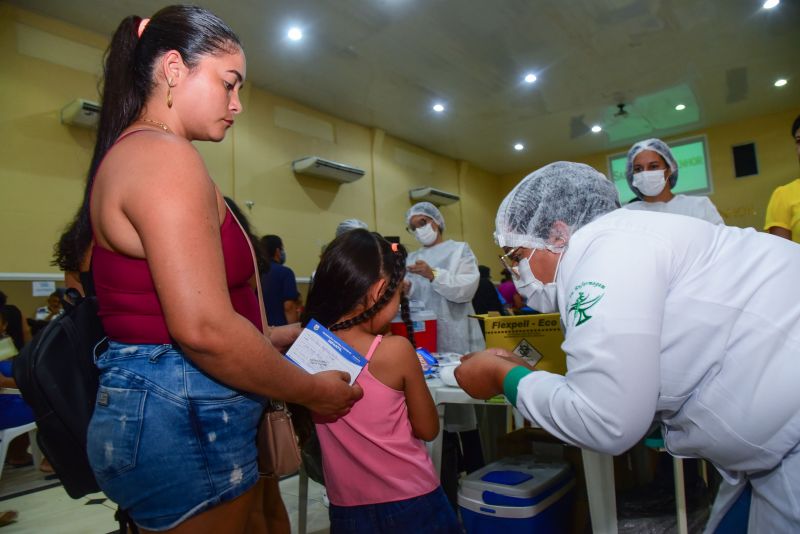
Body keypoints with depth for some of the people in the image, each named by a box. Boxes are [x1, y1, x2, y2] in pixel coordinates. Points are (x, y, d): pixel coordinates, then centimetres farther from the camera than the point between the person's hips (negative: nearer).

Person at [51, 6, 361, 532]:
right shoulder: (166, 156, -17)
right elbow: (203, 328, -26)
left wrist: (282, 336, 15)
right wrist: (313, 391, -12)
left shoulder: (128, 153, 15)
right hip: (185, 422, -10)